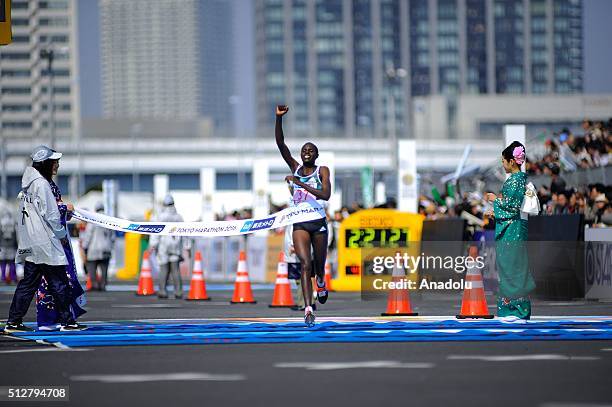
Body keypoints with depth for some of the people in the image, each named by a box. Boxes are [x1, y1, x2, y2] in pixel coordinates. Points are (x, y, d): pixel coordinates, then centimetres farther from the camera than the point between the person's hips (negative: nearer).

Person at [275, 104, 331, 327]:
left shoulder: (322, 171, -1)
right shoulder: (295, 168, 7)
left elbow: (325, 194, -17)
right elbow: (280, 144, -2)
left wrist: (301, 183, -24)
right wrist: (279, 118, -13)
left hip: (319, 222, -1)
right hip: (300, 223, 1)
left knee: (319, 264, 12)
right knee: (305, 264, -13)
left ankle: (320, 282, 50)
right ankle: (308, 309, -20)